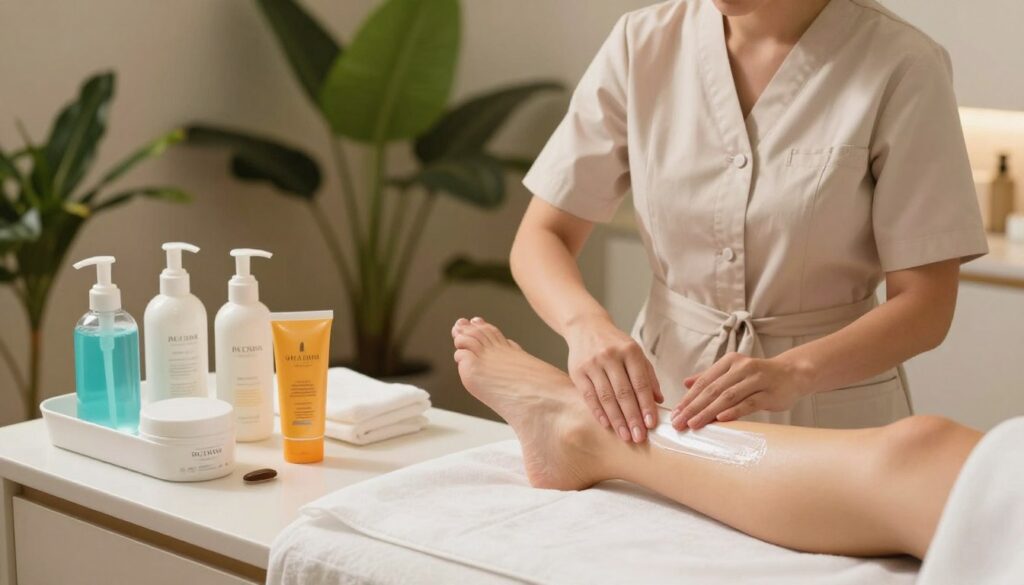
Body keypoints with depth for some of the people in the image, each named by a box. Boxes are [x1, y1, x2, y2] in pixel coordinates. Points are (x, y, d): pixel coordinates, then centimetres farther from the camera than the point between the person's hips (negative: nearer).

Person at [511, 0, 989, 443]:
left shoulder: (901, 66, -12)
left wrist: (794, 372, -28)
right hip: (664, 397, 2)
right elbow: (541, 236, -1)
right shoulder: (643, 44, -3)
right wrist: (586, 321, -22)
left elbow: (925, 305, -11)